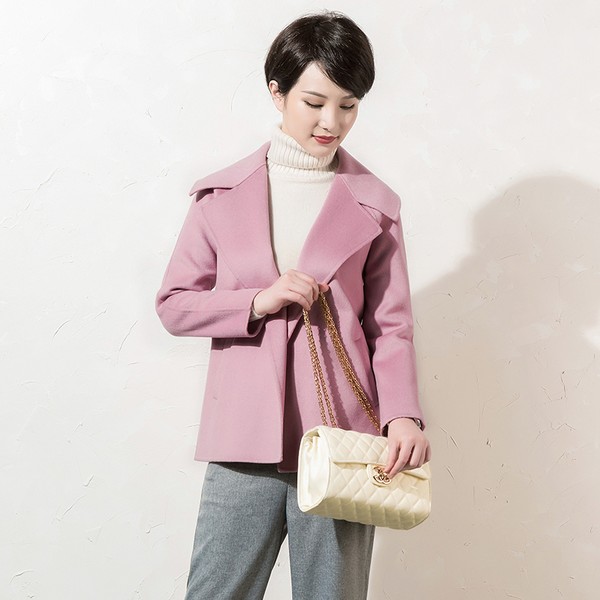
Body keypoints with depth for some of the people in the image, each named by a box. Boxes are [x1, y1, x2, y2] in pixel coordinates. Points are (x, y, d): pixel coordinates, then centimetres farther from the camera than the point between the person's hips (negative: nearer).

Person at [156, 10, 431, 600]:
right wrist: (258, 302, -9)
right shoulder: (223, 194, 6)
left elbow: (390, 327, 4)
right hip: (245, 441, 1)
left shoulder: (373, 205, 5)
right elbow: (174, 303, 8)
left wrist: (402, 415, -13)